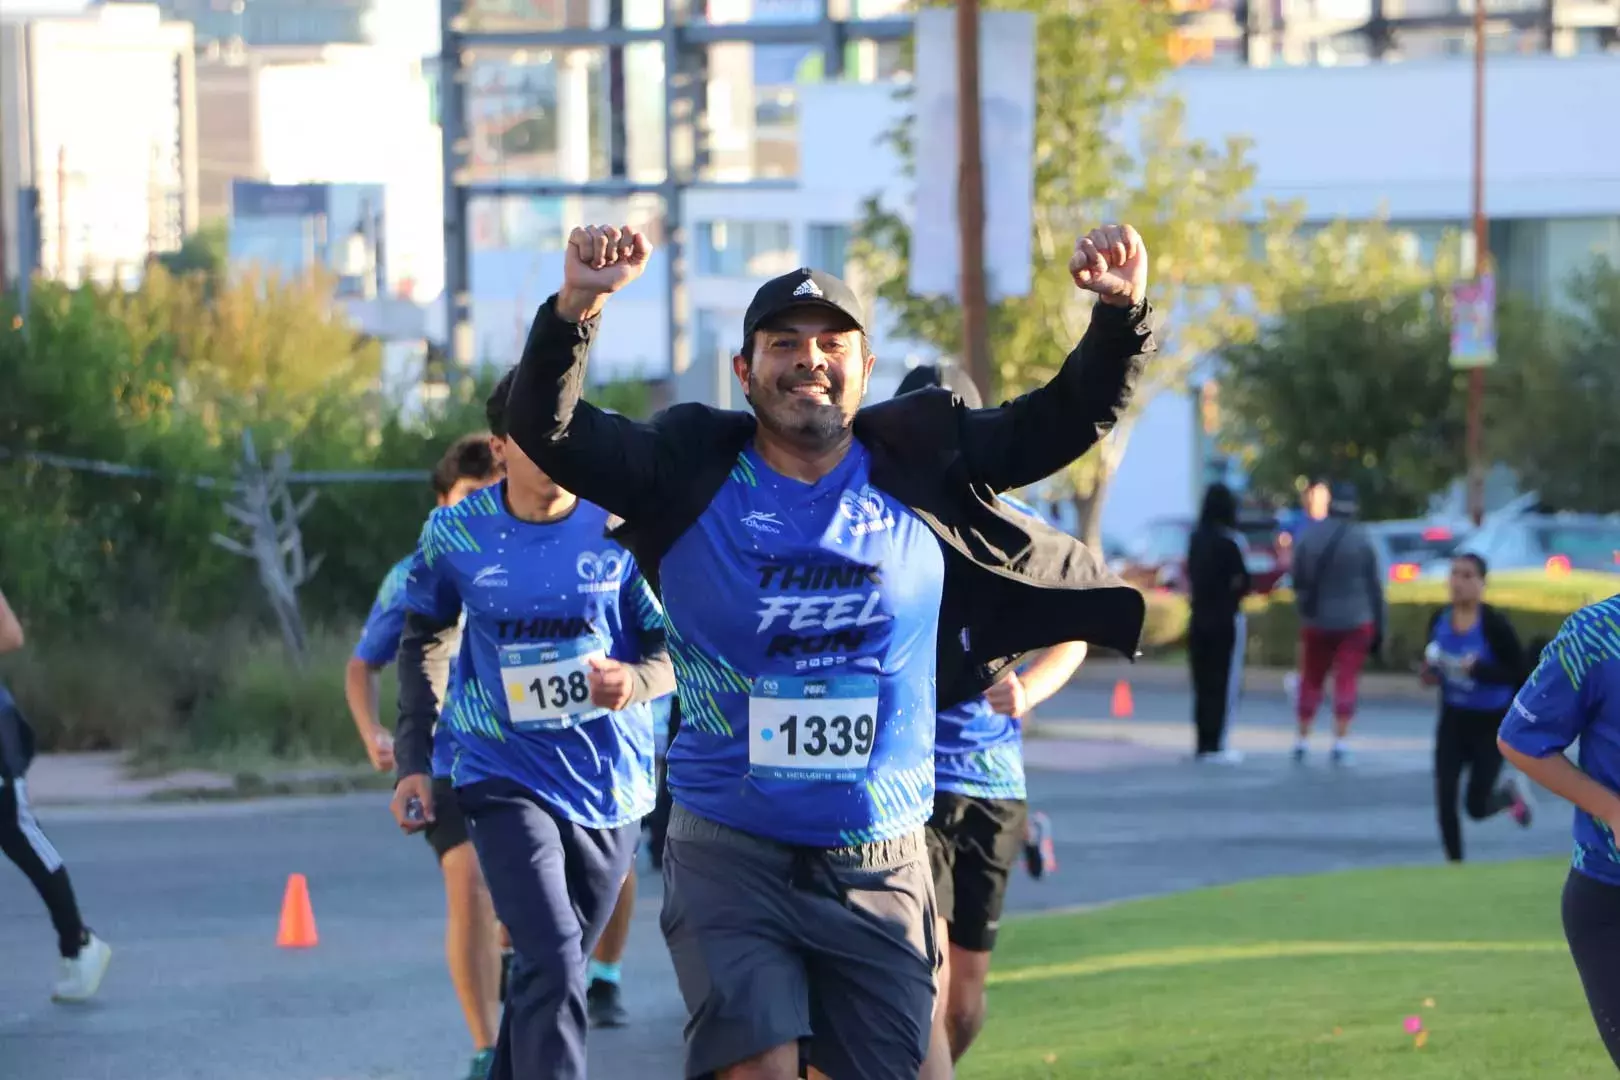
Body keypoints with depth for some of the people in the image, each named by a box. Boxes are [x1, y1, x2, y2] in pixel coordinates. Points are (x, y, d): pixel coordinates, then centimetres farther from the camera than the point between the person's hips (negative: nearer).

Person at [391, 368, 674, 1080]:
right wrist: (414, 759, 6)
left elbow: (671, 647, -4)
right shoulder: (456, 533, -5)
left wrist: (634, 681, -27)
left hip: (609, 780, 2)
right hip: (504, 776, -2)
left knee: (551, 971, 16)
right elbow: (423, 640, 11)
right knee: (552, 967, -19)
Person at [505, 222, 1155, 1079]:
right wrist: (575, 309, -31)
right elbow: (545, 429, -13)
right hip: (731, 855, -2)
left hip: (881, 869, 2)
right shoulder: (691, 476, -3)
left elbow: (1070, 418, 1)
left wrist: (1120, 314, -17)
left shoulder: (921, 472, 2)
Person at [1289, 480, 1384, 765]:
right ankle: (1340, 743, -8)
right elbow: (1374, 586, -4)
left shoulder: (1308, 535, -3)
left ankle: (1302, 740, 19)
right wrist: (1378, 627, 3)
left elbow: (1298, 580, 3)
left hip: (1316, 621, 2)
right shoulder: (1361, 539, -7)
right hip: (1355, 622, -2)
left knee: (1311, 679, 15)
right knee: (1346, 681, 0)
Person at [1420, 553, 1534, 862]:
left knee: (1476, 806, 0)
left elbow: (1519, 673, -19)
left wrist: (1479, 670, -32)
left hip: (1492, 723, -4)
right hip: (1453, 720, 4)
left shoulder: (1494, 624, -20)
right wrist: (1429, 674, -10)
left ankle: (1511, 792, 34)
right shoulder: (1440, 620, -4)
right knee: (1444, 799, -6)